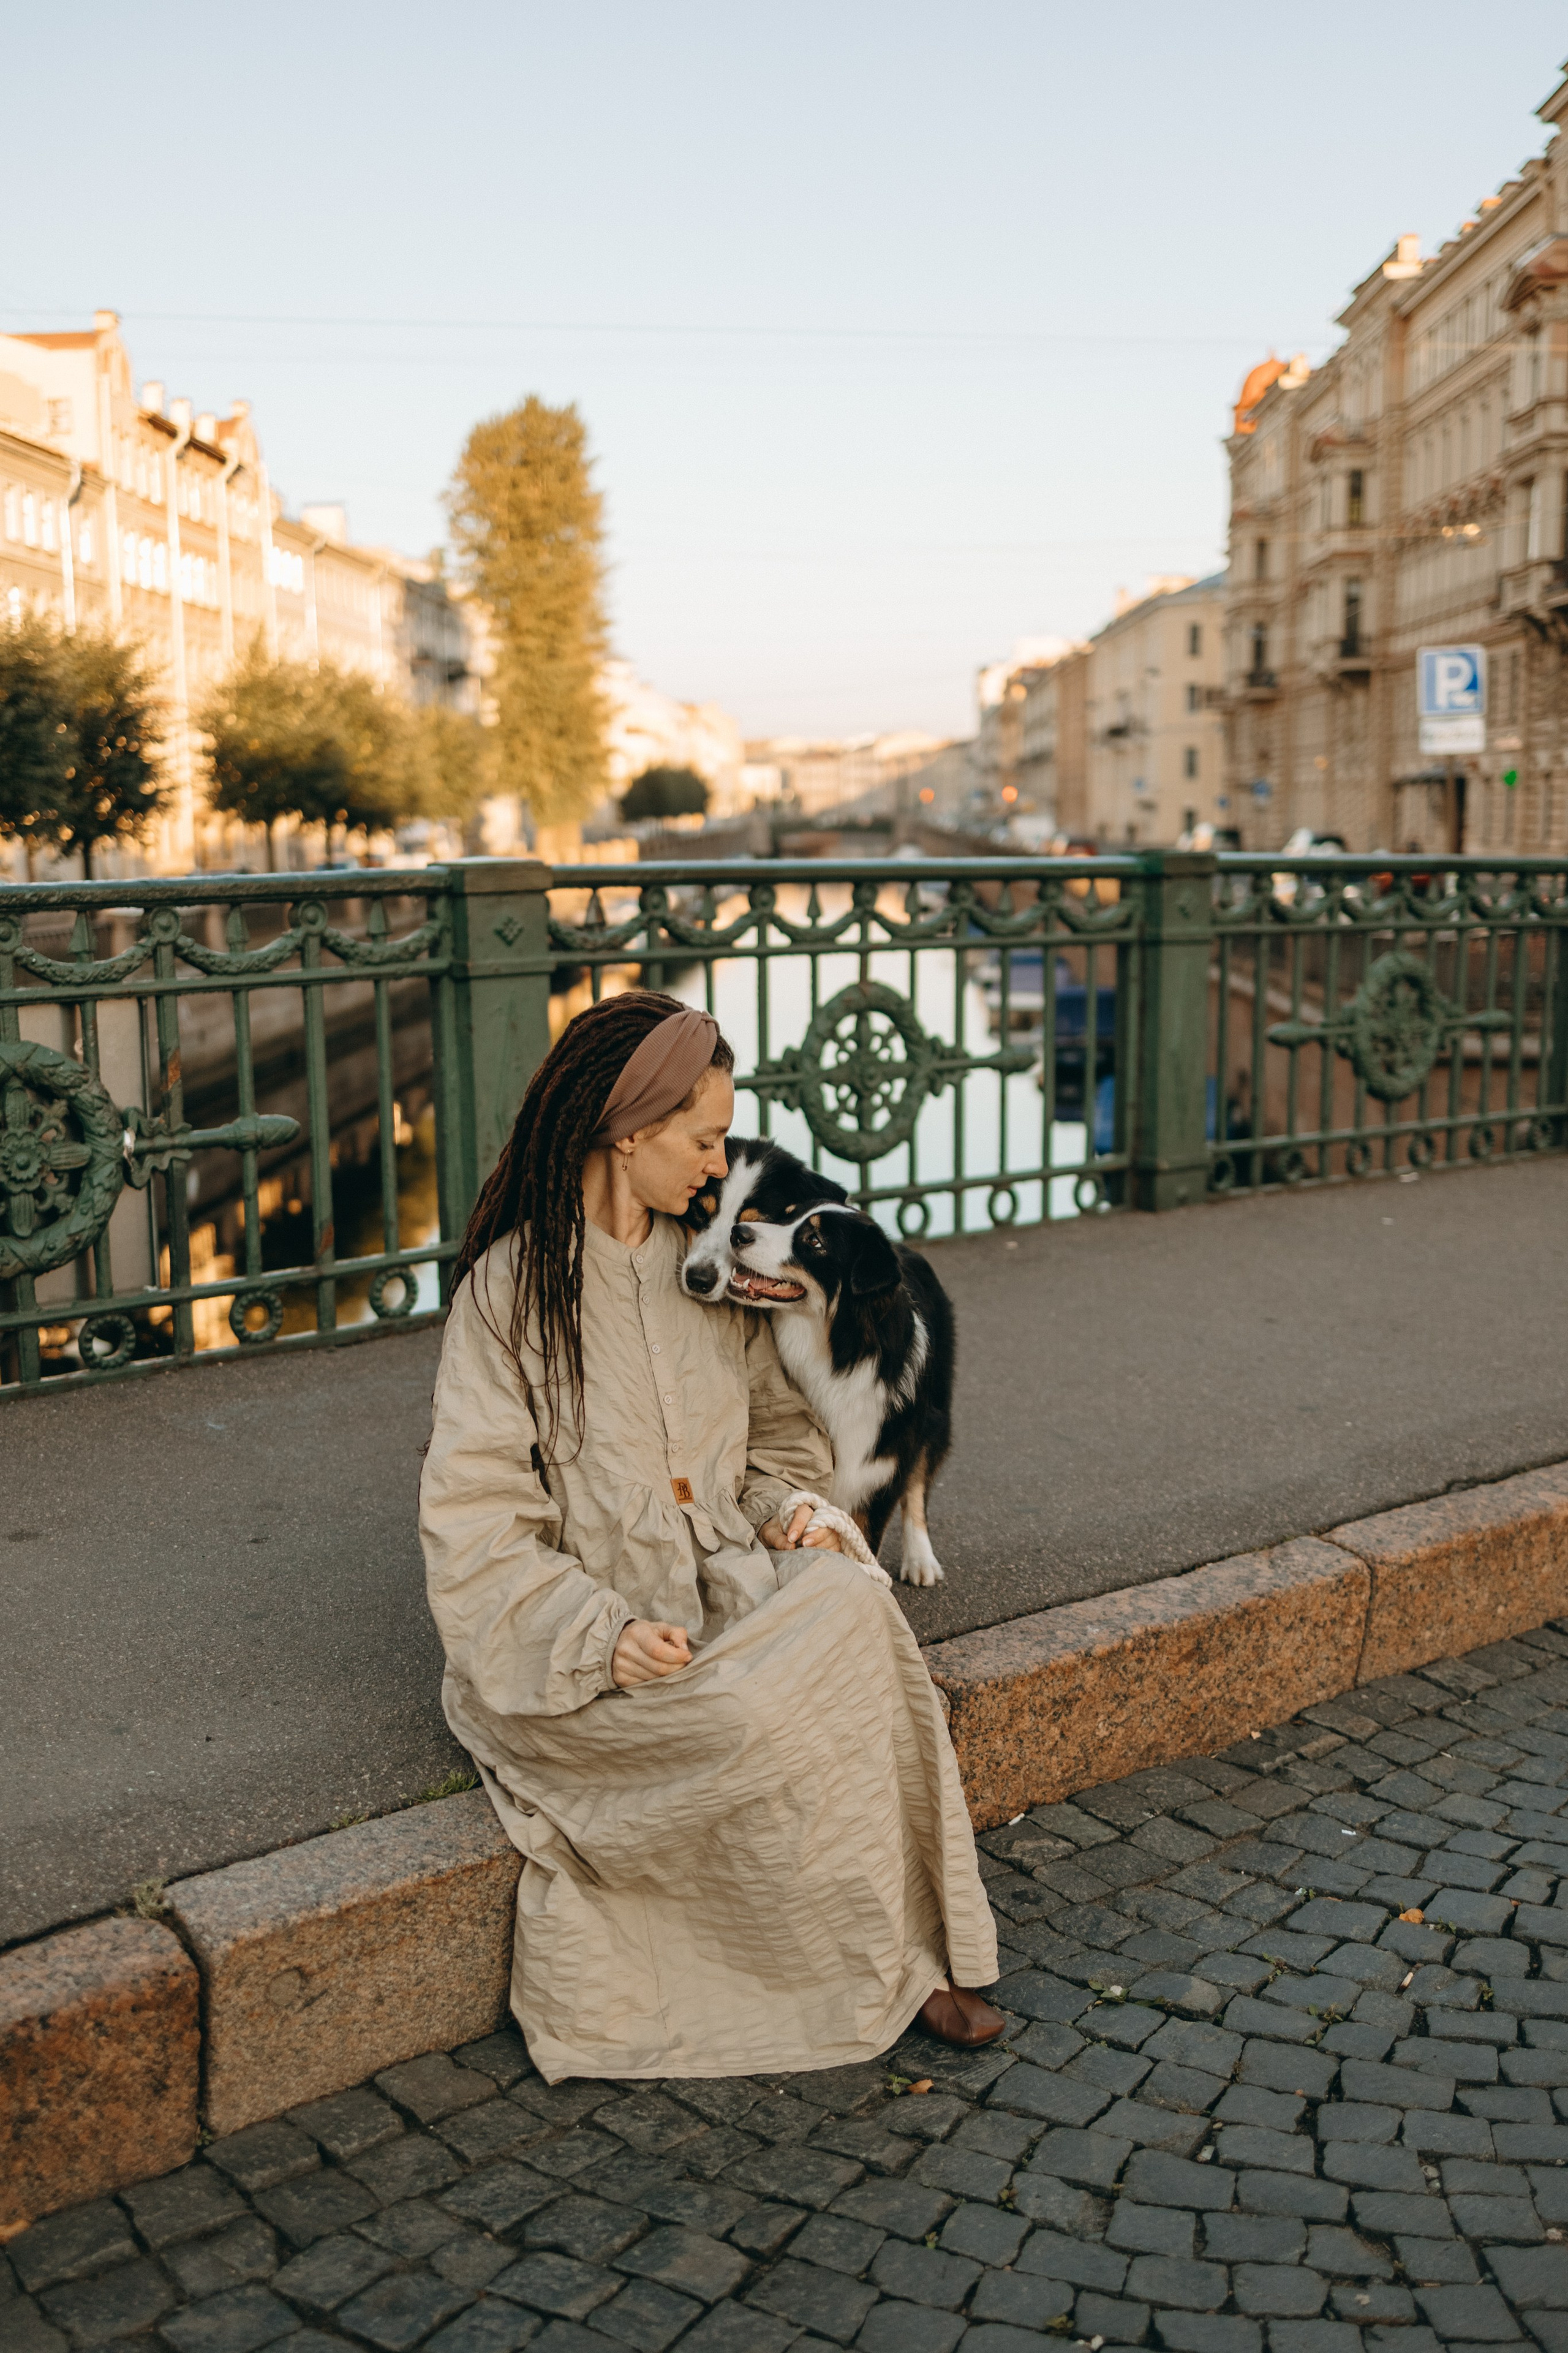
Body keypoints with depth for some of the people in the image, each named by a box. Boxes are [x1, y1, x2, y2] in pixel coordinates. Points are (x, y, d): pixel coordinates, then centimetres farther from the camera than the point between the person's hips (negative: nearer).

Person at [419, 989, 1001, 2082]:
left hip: (725, 1582, 5)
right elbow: (474, 1518, -11)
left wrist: (791, 1506, -2)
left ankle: (916, 1947, -16)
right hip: (577, 1636, -5)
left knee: (854, 1606, -28)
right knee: (765, 1721, -31)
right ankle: (884, 1973, -7)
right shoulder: (510, 1285, -7)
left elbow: (779, 1427, 21)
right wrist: (601, 1634, -23)